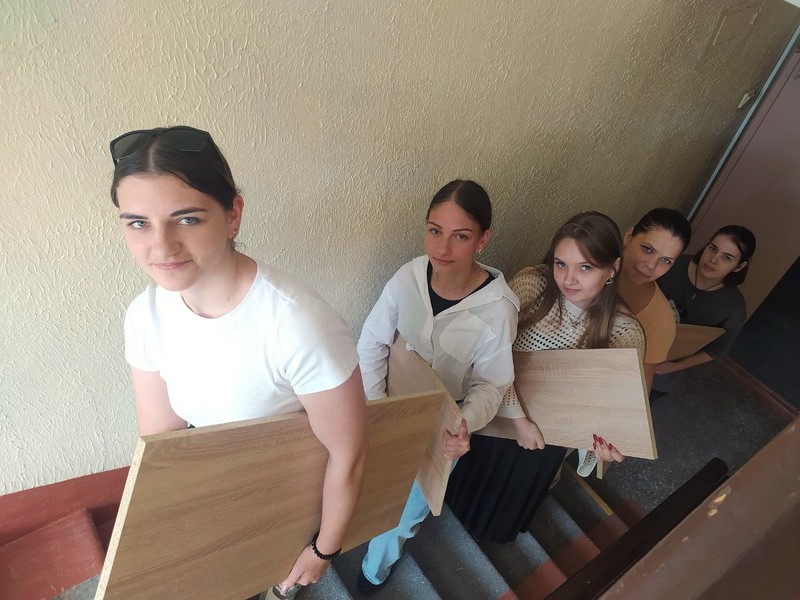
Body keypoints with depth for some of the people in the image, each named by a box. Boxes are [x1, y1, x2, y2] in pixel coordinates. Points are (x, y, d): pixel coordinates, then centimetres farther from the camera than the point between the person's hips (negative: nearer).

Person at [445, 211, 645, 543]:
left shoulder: (625, 332, -25)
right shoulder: (531, 283, -26)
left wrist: (607, 440, -35)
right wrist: (519, 418, -28)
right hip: (497, 411, 0)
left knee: (513, 495, 31)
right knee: (469, 475, 30)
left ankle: (495, 529, 67)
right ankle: (457, 507, 66)